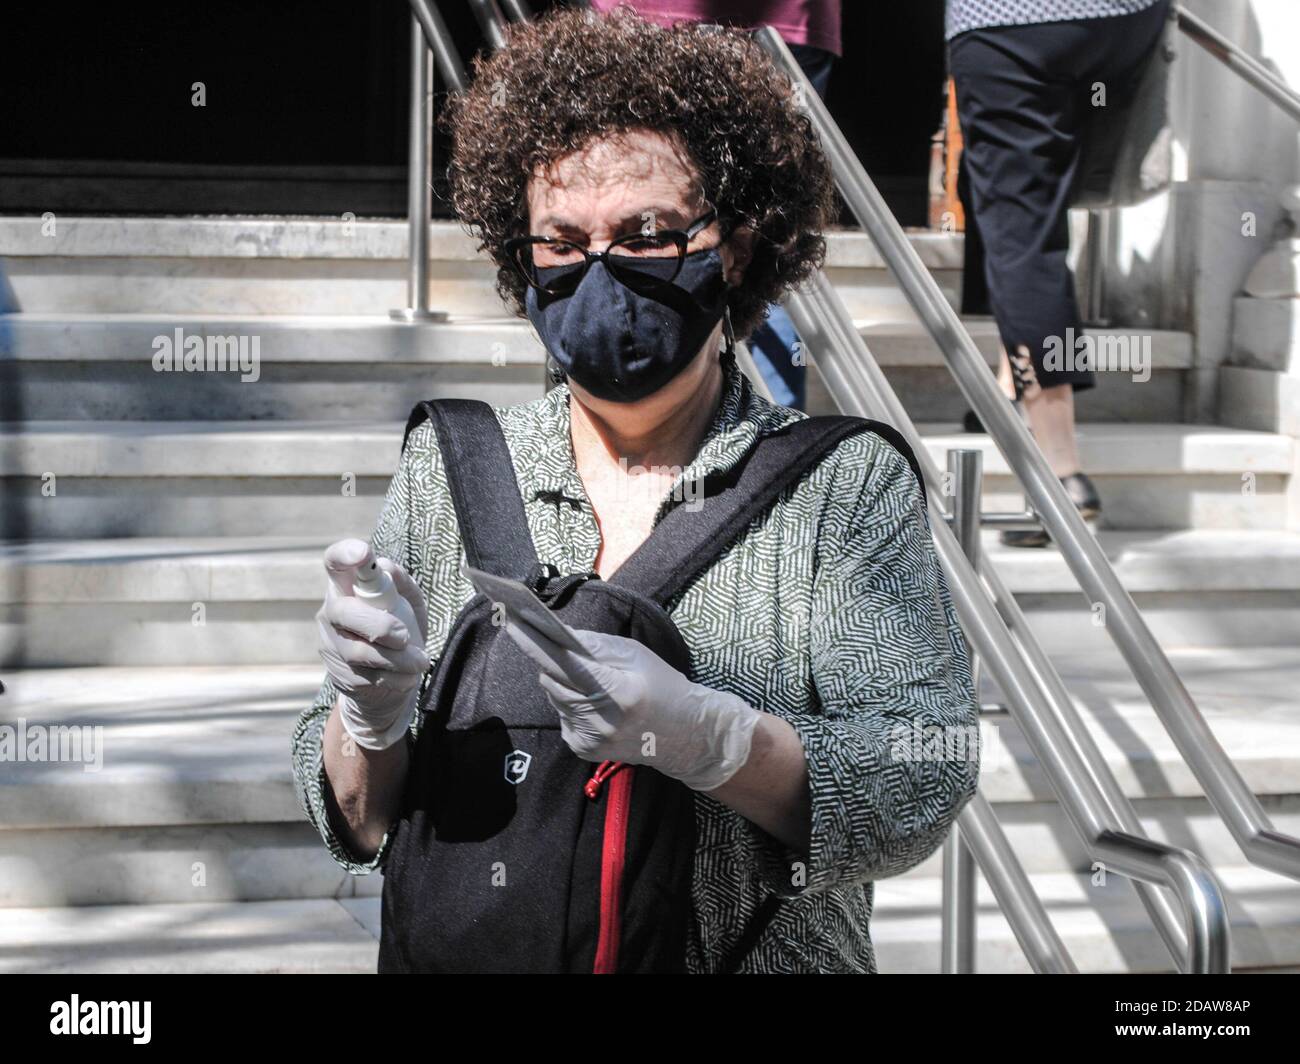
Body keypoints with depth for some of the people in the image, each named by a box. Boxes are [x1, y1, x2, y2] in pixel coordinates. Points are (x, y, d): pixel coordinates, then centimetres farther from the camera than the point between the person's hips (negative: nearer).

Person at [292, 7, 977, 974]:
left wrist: (699, 733, -22)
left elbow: (923, 794, -9)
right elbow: (351, 821, 6)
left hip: (759, 958, -2)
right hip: (452, 961, 3)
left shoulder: (845, 485, 0)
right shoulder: (448, 473, 5)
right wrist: (368, 721, -14)